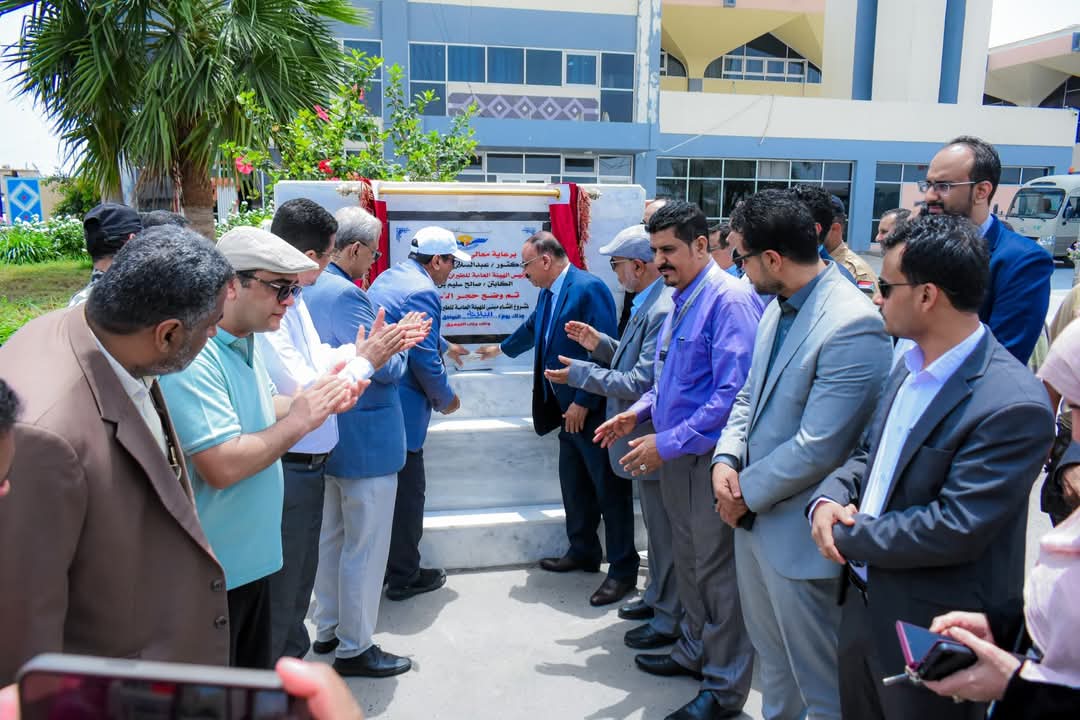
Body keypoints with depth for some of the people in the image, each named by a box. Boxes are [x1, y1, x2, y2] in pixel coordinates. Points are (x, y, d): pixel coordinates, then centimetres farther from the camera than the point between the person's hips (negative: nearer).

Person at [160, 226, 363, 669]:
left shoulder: (245, 343, 5)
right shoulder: (194, 357, -26)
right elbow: (222, 467, -31)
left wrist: (318, 399, 2)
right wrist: (300, 419, -21)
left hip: (251, 552, 9)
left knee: (255, 684, 25)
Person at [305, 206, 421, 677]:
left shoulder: (309, 289, 7)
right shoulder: (346, 294, -22)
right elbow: (386, 368, -22)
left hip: (327, 439, 10)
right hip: (365, 440, -10)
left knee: (331, 537, 20)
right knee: (365, 545, 2)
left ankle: (327, 629, 35)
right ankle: (355, 648, 13)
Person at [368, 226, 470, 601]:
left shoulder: (389, 276, 13)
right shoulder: (421, 292, -18)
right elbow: (424, 359, -19)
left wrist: (444, 346, 40)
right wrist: (446, 398, -4)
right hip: (400, 411, -10)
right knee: (407, 492, 4)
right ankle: (403, 577, 16)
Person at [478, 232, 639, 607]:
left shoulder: (589, 288, -16)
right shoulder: (548, 293, 12)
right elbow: (532, 328, 32)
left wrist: (583, 402, -19)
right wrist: (503, 348, 49)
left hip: (593, 410, -9)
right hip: (568, 408, 9)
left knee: (610, 488, 0)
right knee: (573, 484, 17)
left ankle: (623, 570, 10)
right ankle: (583, 551, 34)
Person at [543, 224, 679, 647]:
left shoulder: (664, 311, -26)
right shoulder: (648, 304, 7)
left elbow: (641, 383, -27)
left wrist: (580, 373, -18)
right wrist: (599, 344, 4)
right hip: (644, 438, 11)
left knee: (664, 529, 5)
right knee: (656, 525, 23)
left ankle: (668, 620, 20)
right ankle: (657, 597, 40)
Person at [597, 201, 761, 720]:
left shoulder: (730, 299, -18)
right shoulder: (679, 300, 11)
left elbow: (733, 394, -25)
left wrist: (667, 443, -23)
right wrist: (638, 413, 5)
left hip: (710, 457, -9)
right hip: (676, 455, 9)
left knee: (717, 570, 4)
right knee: (687, 559, 21)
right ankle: (696, 651, 40)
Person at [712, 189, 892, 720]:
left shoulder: (853, 326, -25)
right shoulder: (779, 306, 3)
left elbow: (818, 447, -25)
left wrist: (747, 493, -14)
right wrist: (726, 460, -5)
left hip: (797, 532, -8)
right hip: (753, 514, 9)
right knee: (771, 653, 27)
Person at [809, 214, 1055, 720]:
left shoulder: (1014, 405, -25)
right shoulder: (910, 364, 3)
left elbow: (954, 530, -27)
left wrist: (846, 534, -16)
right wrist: (828, 498, -8)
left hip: (931, 636, -7)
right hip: (865, 602, 8)